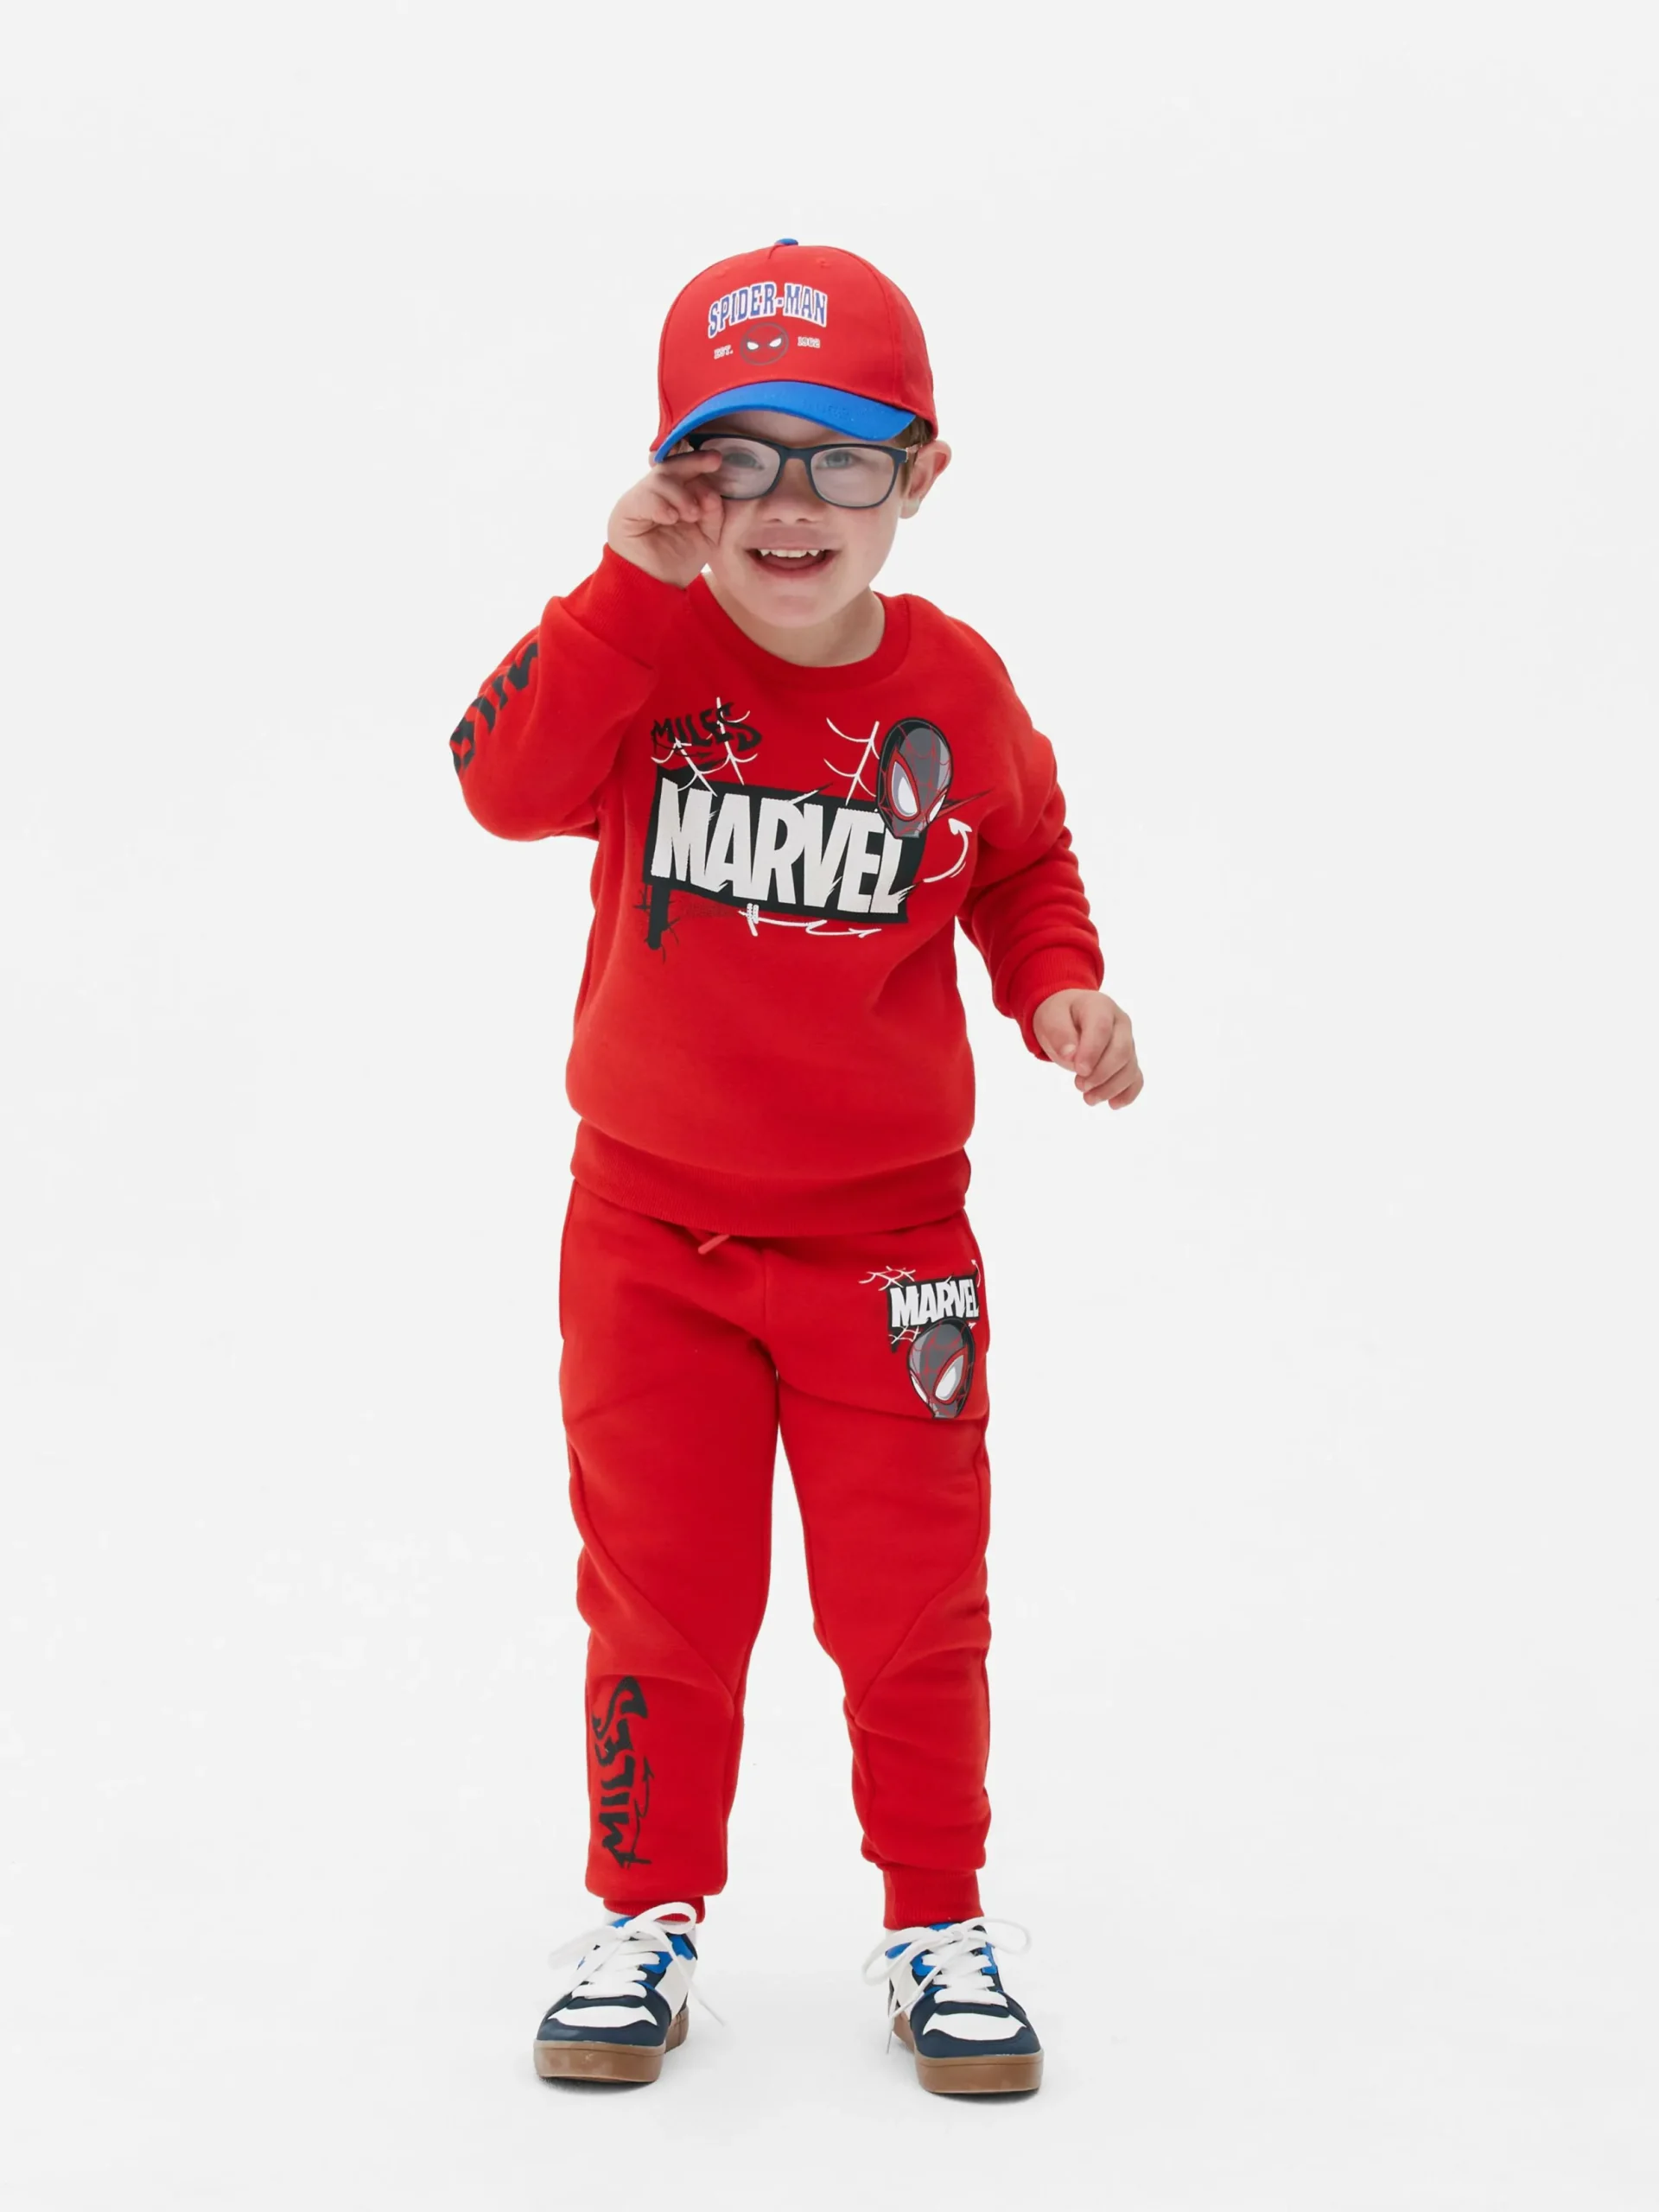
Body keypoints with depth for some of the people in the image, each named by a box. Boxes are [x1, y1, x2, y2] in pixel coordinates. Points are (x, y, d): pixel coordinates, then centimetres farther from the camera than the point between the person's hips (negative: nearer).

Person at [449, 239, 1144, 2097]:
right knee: (660, 1599, 10)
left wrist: (1063, 993, -5)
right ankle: (648, 1913, 28)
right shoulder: (649, 655, -9)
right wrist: (631, 584, -31)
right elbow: (506, 781, -26)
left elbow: (1024, 861, 13)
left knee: (912, 1606, 8)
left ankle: (938, 1927, 26)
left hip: (884, 1235, 1)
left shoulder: (954, 688, -4)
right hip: (653, 1224, 0)